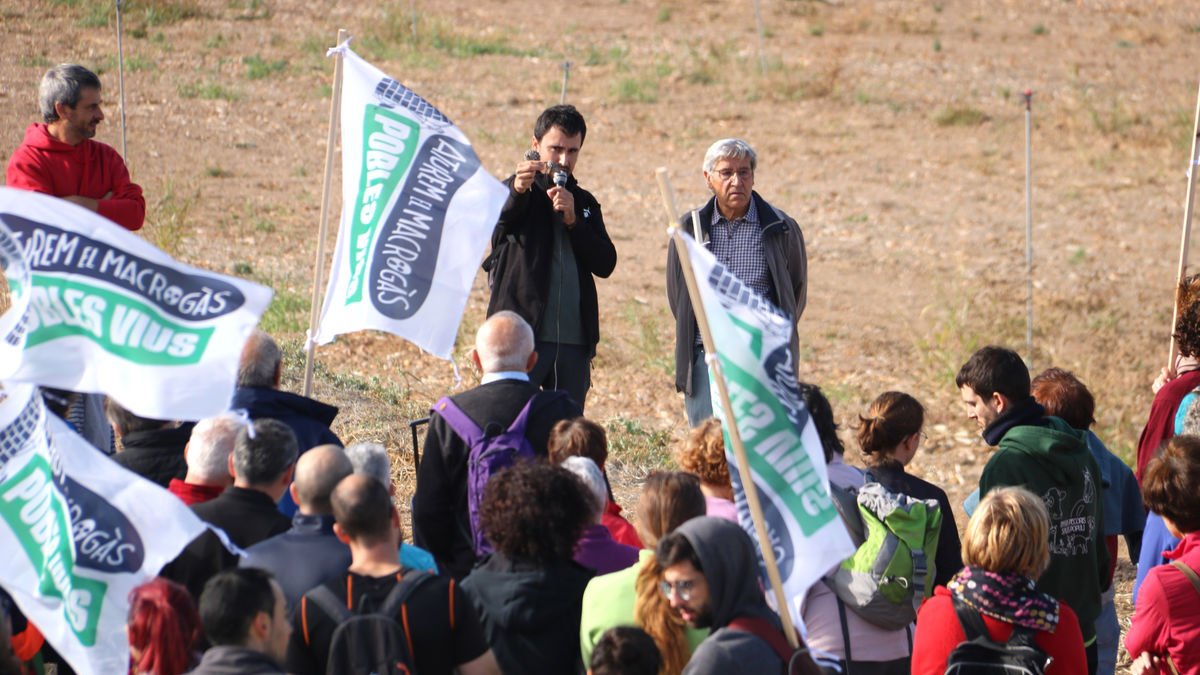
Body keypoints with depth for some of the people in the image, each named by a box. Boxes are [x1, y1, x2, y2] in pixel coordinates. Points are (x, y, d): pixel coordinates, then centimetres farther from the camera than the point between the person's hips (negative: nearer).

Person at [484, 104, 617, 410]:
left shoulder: (583, 202, 19)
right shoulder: (514, 192, 5)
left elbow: (606, 264, 7)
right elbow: (498, 221, -20)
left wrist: (573, 220, -8)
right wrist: (518, 191, -42)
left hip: (574, 339, 5)